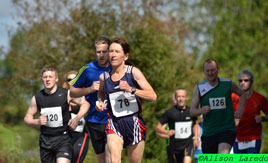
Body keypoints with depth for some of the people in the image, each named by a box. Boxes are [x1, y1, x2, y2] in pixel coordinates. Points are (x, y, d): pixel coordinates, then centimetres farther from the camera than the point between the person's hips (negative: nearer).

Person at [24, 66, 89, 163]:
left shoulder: (66, 94, -4)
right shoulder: (37, 98, 4)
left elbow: (85, 104, 8)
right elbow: (27, 118, 12)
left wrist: (77, 119, -8)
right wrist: (37, 122, -10)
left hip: (63, 138, -4)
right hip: (45, 139, 4)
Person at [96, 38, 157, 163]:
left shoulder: (134, 72, -4)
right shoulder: (104, 77, 5)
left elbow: (153, 96, -10)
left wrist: (131, 90, -23)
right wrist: (100, 102, 7)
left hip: (134, 123, -1)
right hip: (114, 124, 1)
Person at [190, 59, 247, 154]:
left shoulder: (228, 84, 2)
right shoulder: (199, 88, 3)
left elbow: (242, 94, 21)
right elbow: (192, 111, 1)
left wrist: (240, 109, 3)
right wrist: (201, 111, -22)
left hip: (227, 129, -2)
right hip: (208, 132, 2)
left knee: (223, 157, -27)